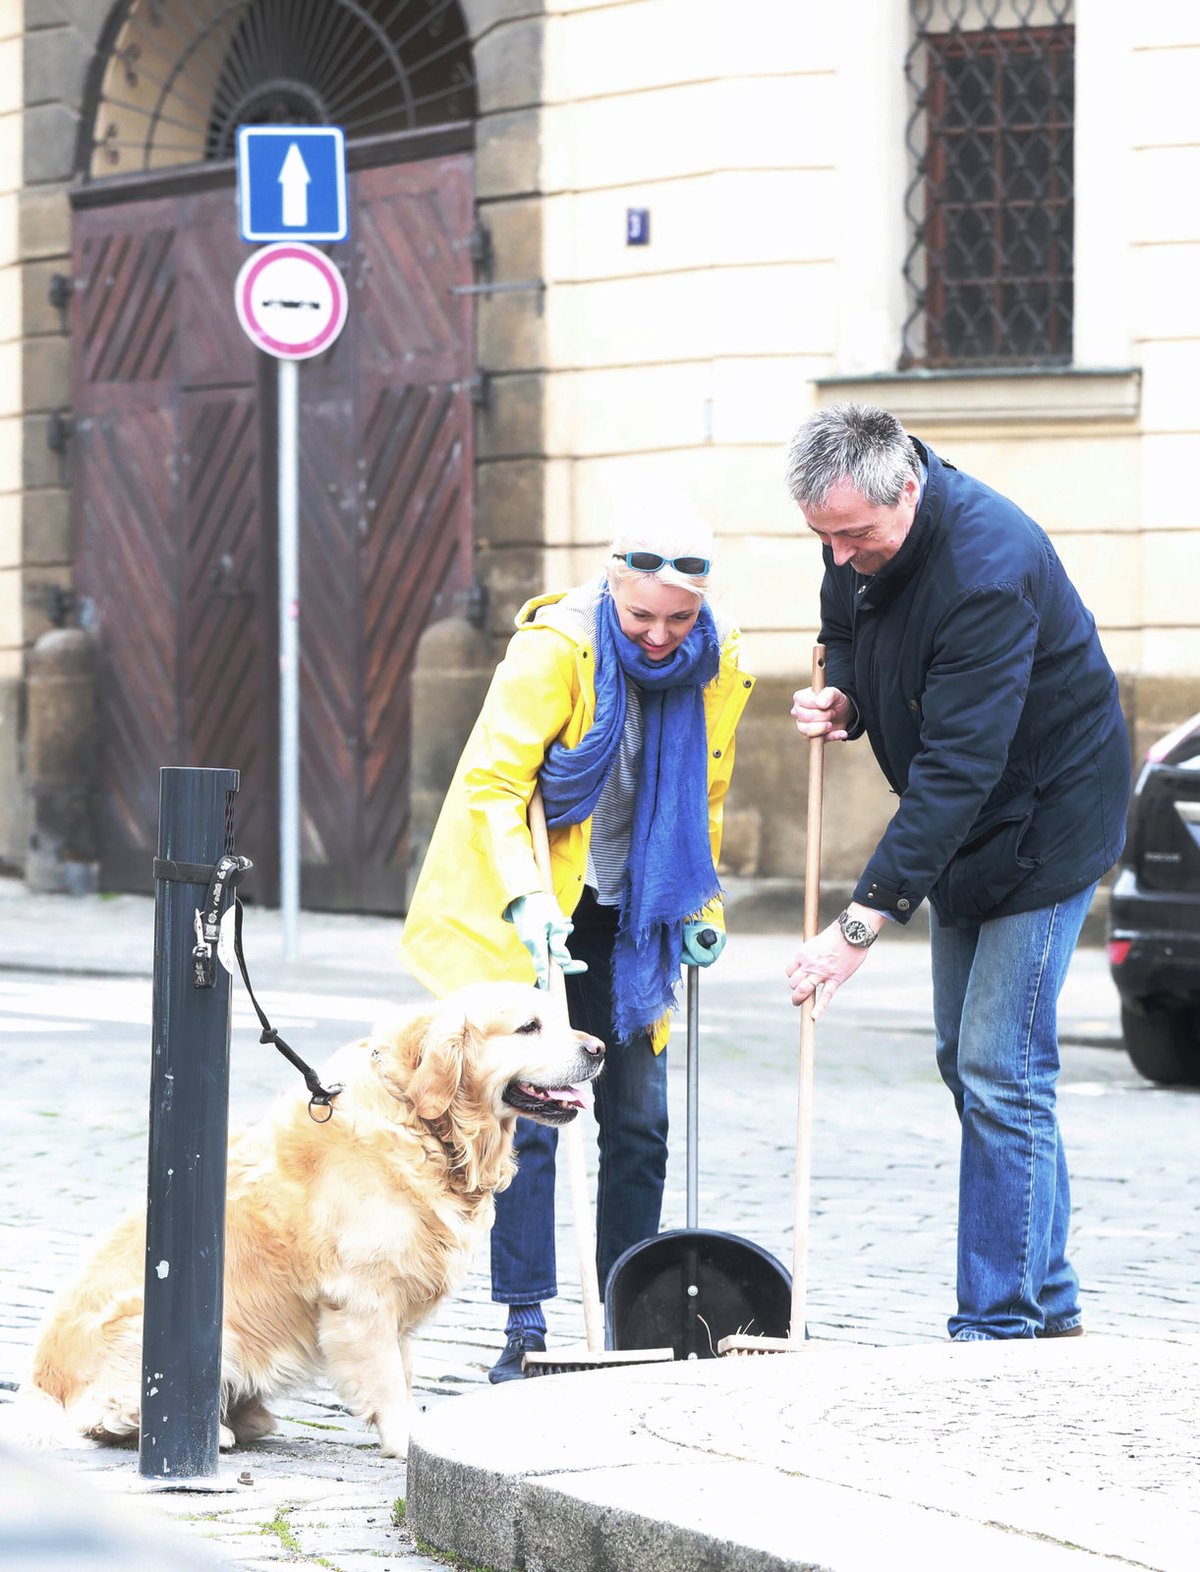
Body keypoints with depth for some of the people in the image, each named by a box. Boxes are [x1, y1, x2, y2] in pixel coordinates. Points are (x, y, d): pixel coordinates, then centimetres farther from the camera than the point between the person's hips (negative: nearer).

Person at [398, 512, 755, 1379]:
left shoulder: (716, 668, -3)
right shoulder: (555, 648, -20)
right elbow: (493, 782, -22)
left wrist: (701, 907, 5)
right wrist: (524, 898, -33)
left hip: (625, 913, 5)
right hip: (525, 911, -5)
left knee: (640, 1117, 4)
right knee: (528, 1111, -10)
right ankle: (526, 1326, -6)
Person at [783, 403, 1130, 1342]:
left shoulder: (990, 568, -32)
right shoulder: (858, 552, -5)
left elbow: (957, 767, -35)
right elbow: (846, 632, 18)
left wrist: (866, 919, -38)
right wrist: (841, 699, -8)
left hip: (1046, 822, -9)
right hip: (965, 829, 9)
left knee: (1000, 1072, -13)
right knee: (969, 1063, 11)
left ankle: (1000, 1328, -10)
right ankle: (1051, 1312, 19)